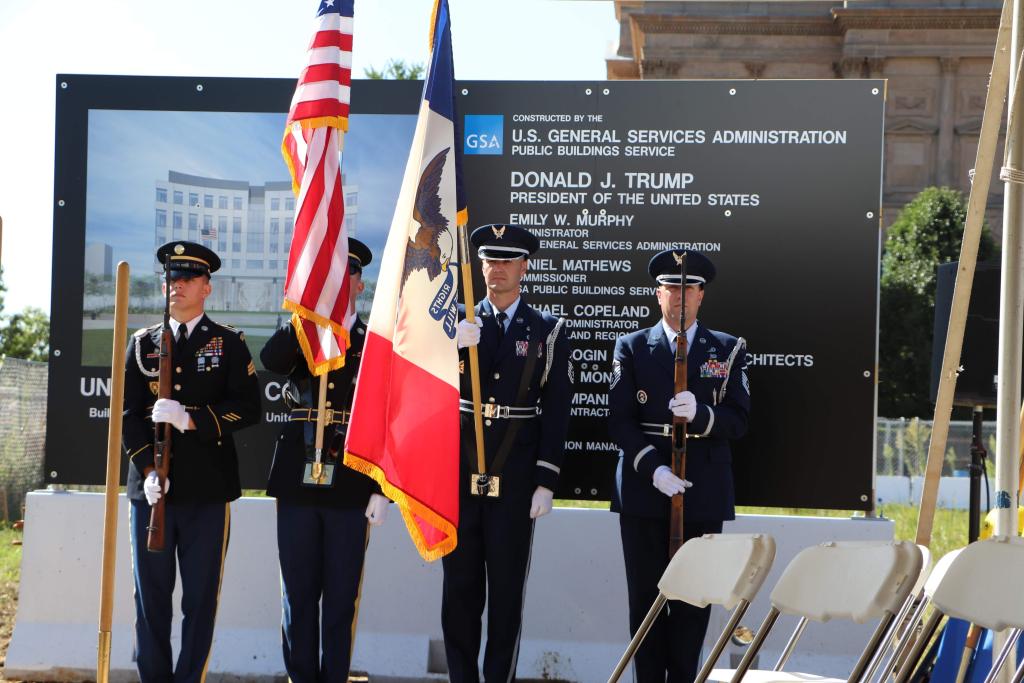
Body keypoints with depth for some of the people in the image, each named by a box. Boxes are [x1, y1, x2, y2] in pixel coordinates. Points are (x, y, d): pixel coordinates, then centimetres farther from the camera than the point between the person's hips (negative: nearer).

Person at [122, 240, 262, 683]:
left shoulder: (229, 344, 6)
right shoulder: (142, 344, 12)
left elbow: (248, 408, -4)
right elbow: (128, 414, 6)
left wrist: (192, 419, -17)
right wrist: (147, 469, -8)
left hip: (207, 490, -2)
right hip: (150, 486, 2)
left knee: (201, 597, 0)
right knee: (151, 595, 4)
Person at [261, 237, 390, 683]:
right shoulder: (299, 338, 11)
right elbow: (270, 361, -14)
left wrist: (383, 491, -4)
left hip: (350, 489, -2)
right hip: (297, 484, 2)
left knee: (341, 596, 3)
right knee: (298, 594, 6)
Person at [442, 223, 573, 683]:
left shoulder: (548, 332, 3)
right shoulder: (455, 325, 9)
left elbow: (556, 412, 0)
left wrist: (546, 483, -6)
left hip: (514, 484, -2)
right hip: (459, 477, 2)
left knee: (507, 591, 3)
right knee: (460, 588, 6)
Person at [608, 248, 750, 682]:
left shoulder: (728, 349, 8)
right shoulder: (632, 347, 7)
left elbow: (737, 421, 1)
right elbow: (619, 420, 0)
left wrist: (699, 414, -20)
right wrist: (652, 468, -14)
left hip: (704, 493, 0)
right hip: (644, 490, 0)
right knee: (646, 597, 2)